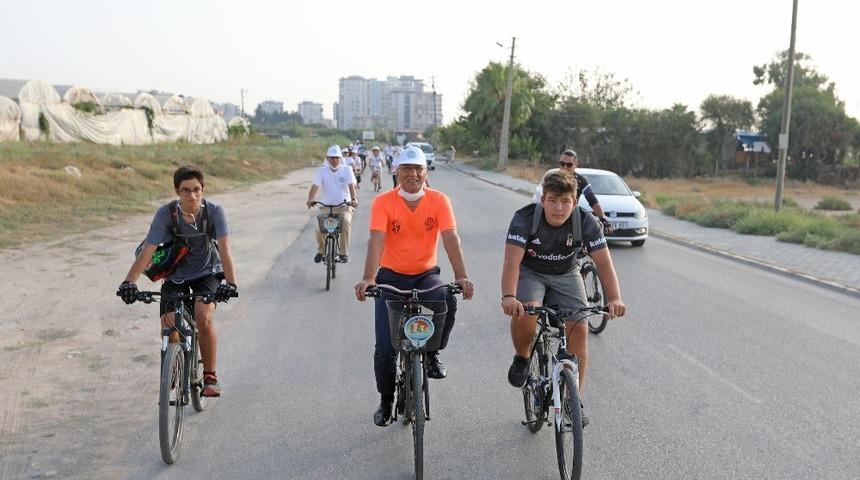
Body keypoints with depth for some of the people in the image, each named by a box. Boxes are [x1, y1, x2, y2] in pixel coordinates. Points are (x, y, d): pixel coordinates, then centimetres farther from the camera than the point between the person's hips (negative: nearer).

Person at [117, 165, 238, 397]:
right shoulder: (166, 213, -22)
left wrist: (230, 282, -46)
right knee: (169, 329, -10)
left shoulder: (214, 211, -23)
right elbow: (147, 251, -27)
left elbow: (224, 248, -31)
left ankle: (210, 376, -7)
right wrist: (129, 282, -41)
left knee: (204, 318, -25)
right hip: (175, 276, 1)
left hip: (207, 273, -1)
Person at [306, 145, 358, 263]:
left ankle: (343, 253, -19)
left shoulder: (347, 170, 0)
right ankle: (321, 251, 16)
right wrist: (310, 199, -32)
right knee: (320, 231, -18)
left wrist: (354, 199, -33)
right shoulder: (322, 171, 1)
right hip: (326, 206, 1)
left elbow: (351, 185, -14)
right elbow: (315, 186, -13)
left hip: (344, 206, -1)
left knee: (346, 222, -33)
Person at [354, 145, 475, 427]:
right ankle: (386, 401, 21)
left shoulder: (438, 201, -9)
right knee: (385, 348, -5)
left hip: (425, 275, 1)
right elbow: (376, 241, -24)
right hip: (391, 277, 0)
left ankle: (432, 354, -6)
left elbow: (451, 239, -19)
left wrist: (461, 277, -33)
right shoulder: (383, 202, -12)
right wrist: (368, 279, -39)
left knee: (447, 302, -34)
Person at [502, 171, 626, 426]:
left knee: (579, 329, -14)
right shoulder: (525, 218, -26)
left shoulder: (586, 222, -21)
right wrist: (508, 296, -52)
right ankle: (521, 359, 0)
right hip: (530, 273, -2)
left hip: (565, 276, 2)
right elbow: (512, 260, -35)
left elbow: (604, 263, -25)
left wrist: (614, 298, -41)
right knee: (525, 312, -32)